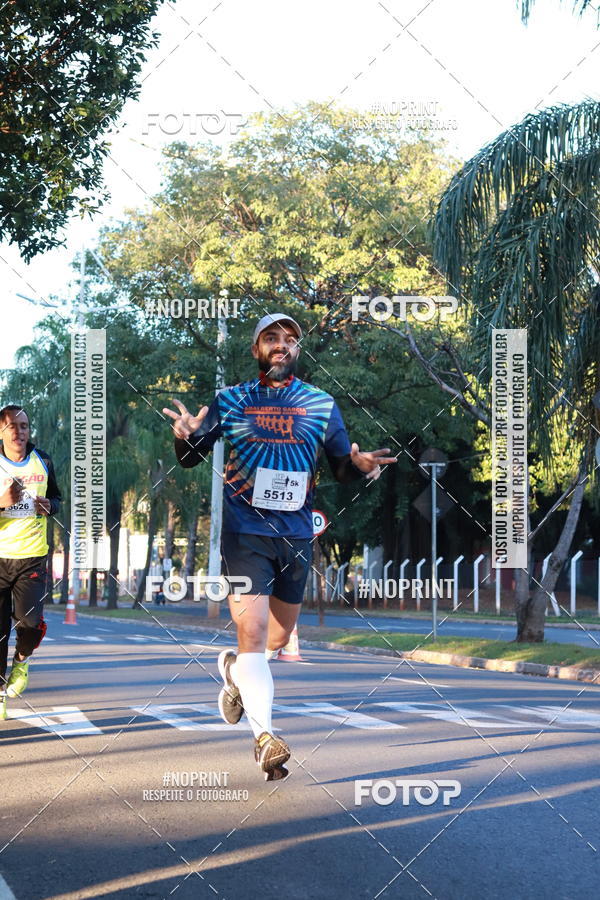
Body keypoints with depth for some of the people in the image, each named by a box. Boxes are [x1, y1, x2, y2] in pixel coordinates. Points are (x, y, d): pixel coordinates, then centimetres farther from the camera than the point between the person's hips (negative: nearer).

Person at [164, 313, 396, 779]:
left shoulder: (321, 404, 6)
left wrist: (361, 464, -15)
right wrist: (186, 435, -16)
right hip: (246, 533, -3)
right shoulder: (230, 401, 3)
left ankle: (235, 669, 45)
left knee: (280, 635, 15)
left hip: (297, 534, 3)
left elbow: (342, 468, 9)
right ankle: (265, 734, -16)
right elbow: (190, 458, 7)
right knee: (253, 631, -15)